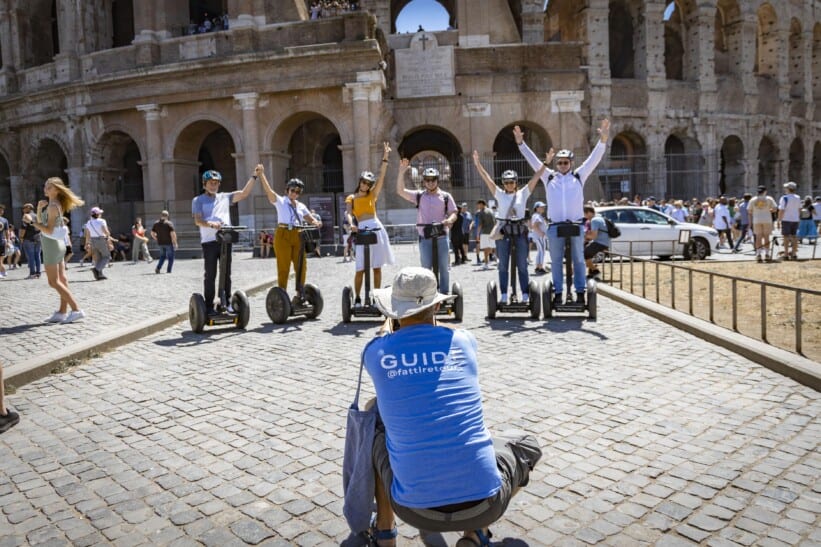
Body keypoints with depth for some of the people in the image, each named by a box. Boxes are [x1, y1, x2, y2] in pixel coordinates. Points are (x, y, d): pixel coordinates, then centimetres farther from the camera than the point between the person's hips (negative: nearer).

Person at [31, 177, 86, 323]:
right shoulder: (57, 204, 11)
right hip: (58, 244, 10)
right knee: (62, 280, 8)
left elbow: (49, 230, -21)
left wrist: (36, 224, -5)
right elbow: (40, 220, 15)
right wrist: (40, 207, 0)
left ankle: (76, 310, -12)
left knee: (53, 282, -7)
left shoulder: (52, 206, -17)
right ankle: (62, 312, 12)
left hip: (52, 245, -9)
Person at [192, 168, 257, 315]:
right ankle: (209, 305, 4)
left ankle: (226, 302, 16)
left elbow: (244, 193, 9)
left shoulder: (225, 197, 17)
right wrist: (211, 224, -26)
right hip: (209, 241, -4)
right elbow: (197, 220, -6)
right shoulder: (198, 200, 7)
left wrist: (254, 176, 1)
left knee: (226, 274, 8)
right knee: (210, 275, -1)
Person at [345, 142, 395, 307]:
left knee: (377, 267, 4)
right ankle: (357, 298, 6)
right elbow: (348, 214, -7)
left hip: (377, 229, 2)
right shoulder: (351, 198, 10)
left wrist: (385, 158, -4)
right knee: (360, 269, -6)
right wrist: (351, 224, -29)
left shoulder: (372, 195, 13)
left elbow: (382, 177, 3)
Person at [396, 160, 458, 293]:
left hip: (441, 236, 0)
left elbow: (453, 213, 6)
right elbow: (400, 191, -1)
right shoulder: (418, 195, 7)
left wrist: (449, 220, -18)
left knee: (443, 267, 5)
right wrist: (401, 172, -12)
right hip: (424, 238, 0)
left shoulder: (446, 196, 7)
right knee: (426, 268, 4)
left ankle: (445, 293, 12)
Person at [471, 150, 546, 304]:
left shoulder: (523, 193, 8)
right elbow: (486, 178, 2)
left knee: (522, 265, 3)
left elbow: (536, 177, 5)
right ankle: (504, 296, 6)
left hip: (520, 231, 0)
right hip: (503, 232, 0)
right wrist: (477, 164, -3)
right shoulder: (499, 194, 7)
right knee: (503, 265, 2)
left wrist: (545, 163, 1)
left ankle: (525, 295, 6)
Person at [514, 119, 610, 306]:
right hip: (555, 226, 1)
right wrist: (521, 143, 6)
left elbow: (594, 157, 5)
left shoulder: (579, 176, 10)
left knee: (578, 259, 3)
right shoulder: (549, 177, 11)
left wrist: (603, 139, -6)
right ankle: (558, 292, 11)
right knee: (556, 261, 4)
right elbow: (533, 160, 10)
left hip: (576, 225, -1)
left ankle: (580, 292, 8)